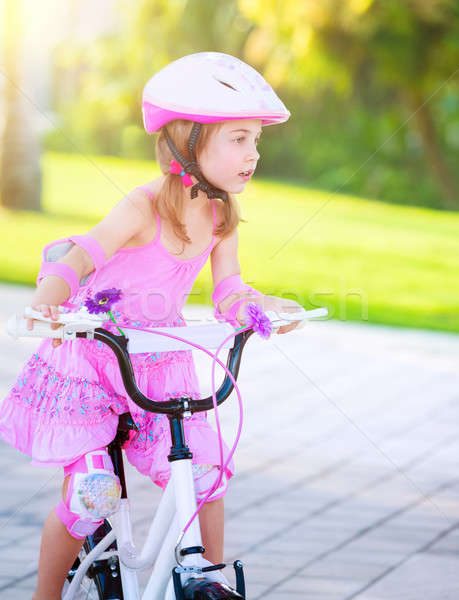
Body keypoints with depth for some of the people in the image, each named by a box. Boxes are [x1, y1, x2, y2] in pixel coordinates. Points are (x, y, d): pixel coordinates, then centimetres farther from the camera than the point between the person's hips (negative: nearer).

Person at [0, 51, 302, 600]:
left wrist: (265, 306, -24)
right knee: (91, 492, -9)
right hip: (91, 360, -5)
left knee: (204, 466, -6)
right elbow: (78, 259, -34)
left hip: (160, 363, 5)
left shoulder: (221, 216, -5)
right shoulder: (144, 208, -24)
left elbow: (228, 292, -2)